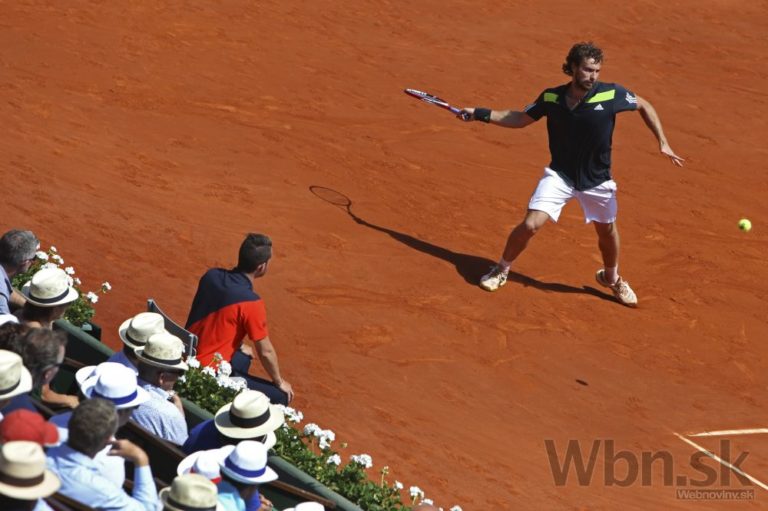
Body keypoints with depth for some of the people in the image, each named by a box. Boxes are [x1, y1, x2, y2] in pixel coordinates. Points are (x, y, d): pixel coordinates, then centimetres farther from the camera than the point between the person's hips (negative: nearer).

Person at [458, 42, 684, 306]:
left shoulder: (612, 94, -17)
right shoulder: (551, 97, -11)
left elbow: (644, 106, 0)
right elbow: (521, 118, 5)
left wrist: (662, 142, -5)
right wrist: (481, 114, -2)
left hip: (597, 180, 1)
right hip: (560, 175, 0)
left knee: (607, 231, 16)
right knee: (530, 224, -14)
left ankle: (612, 278, 46)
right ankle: (501, 270, 12)